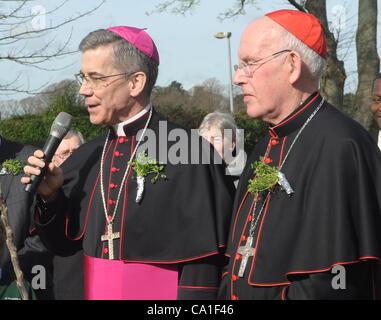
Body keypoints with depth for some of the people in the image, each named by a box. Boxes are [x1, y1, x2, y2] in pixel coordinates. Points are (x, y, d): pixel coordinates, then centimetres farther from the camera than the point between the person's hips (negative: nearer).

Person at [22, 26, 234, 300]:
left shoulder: (189, 153, -15)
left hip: (160, 292, -6)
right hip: (96, 291, 6)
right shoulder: (86, 158, 3)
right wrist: (49, 196, -7)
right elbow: (66, 244, 8)